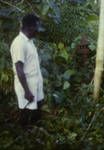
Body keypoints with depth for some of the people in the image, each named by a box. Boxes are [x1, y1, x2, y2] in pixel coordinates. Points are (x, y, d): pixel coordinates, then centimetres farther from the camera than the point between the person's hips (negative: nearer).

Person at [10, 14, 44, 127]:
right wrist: (27, 91, -24)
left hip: (35, 84, 9)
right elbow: (19, 70, -25)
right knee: (26, 112, 6)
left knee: (36, 109, 22)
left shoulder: (29, 41, 6)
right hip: (27, 86, -9)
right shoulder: (19, 43, -24)